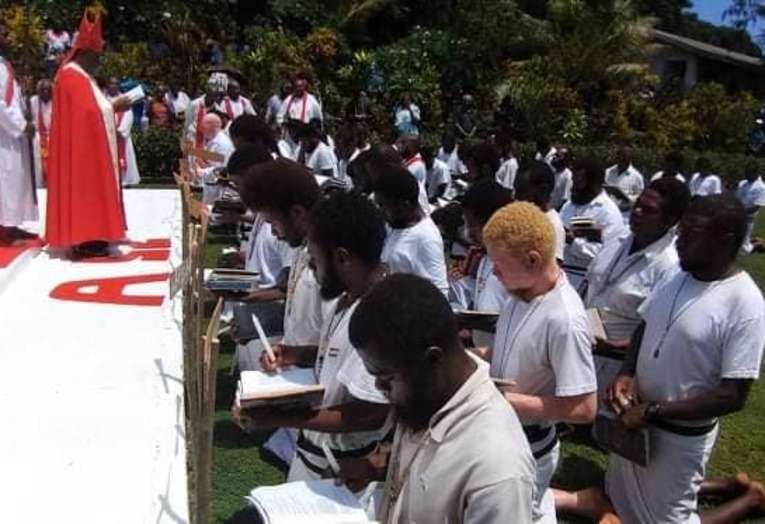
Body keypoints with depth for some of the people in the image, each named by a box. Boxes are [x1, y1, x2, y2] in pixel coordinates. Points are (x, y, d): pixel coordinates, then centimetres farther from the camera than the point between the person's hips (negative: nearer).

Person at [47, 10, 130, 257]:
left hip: (88, 144, 11)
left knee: (89, 190, 11)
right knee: (84, 190, -9)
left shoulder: (80, 76, 19)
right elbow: (88, 110, -22)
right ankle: (84, 240, -7)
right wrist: (113, 106, -11)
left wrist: (111, 106, 7)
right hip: (81, 146, -11)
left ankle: (88, 236, 15)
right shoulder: (72, 77, -15)